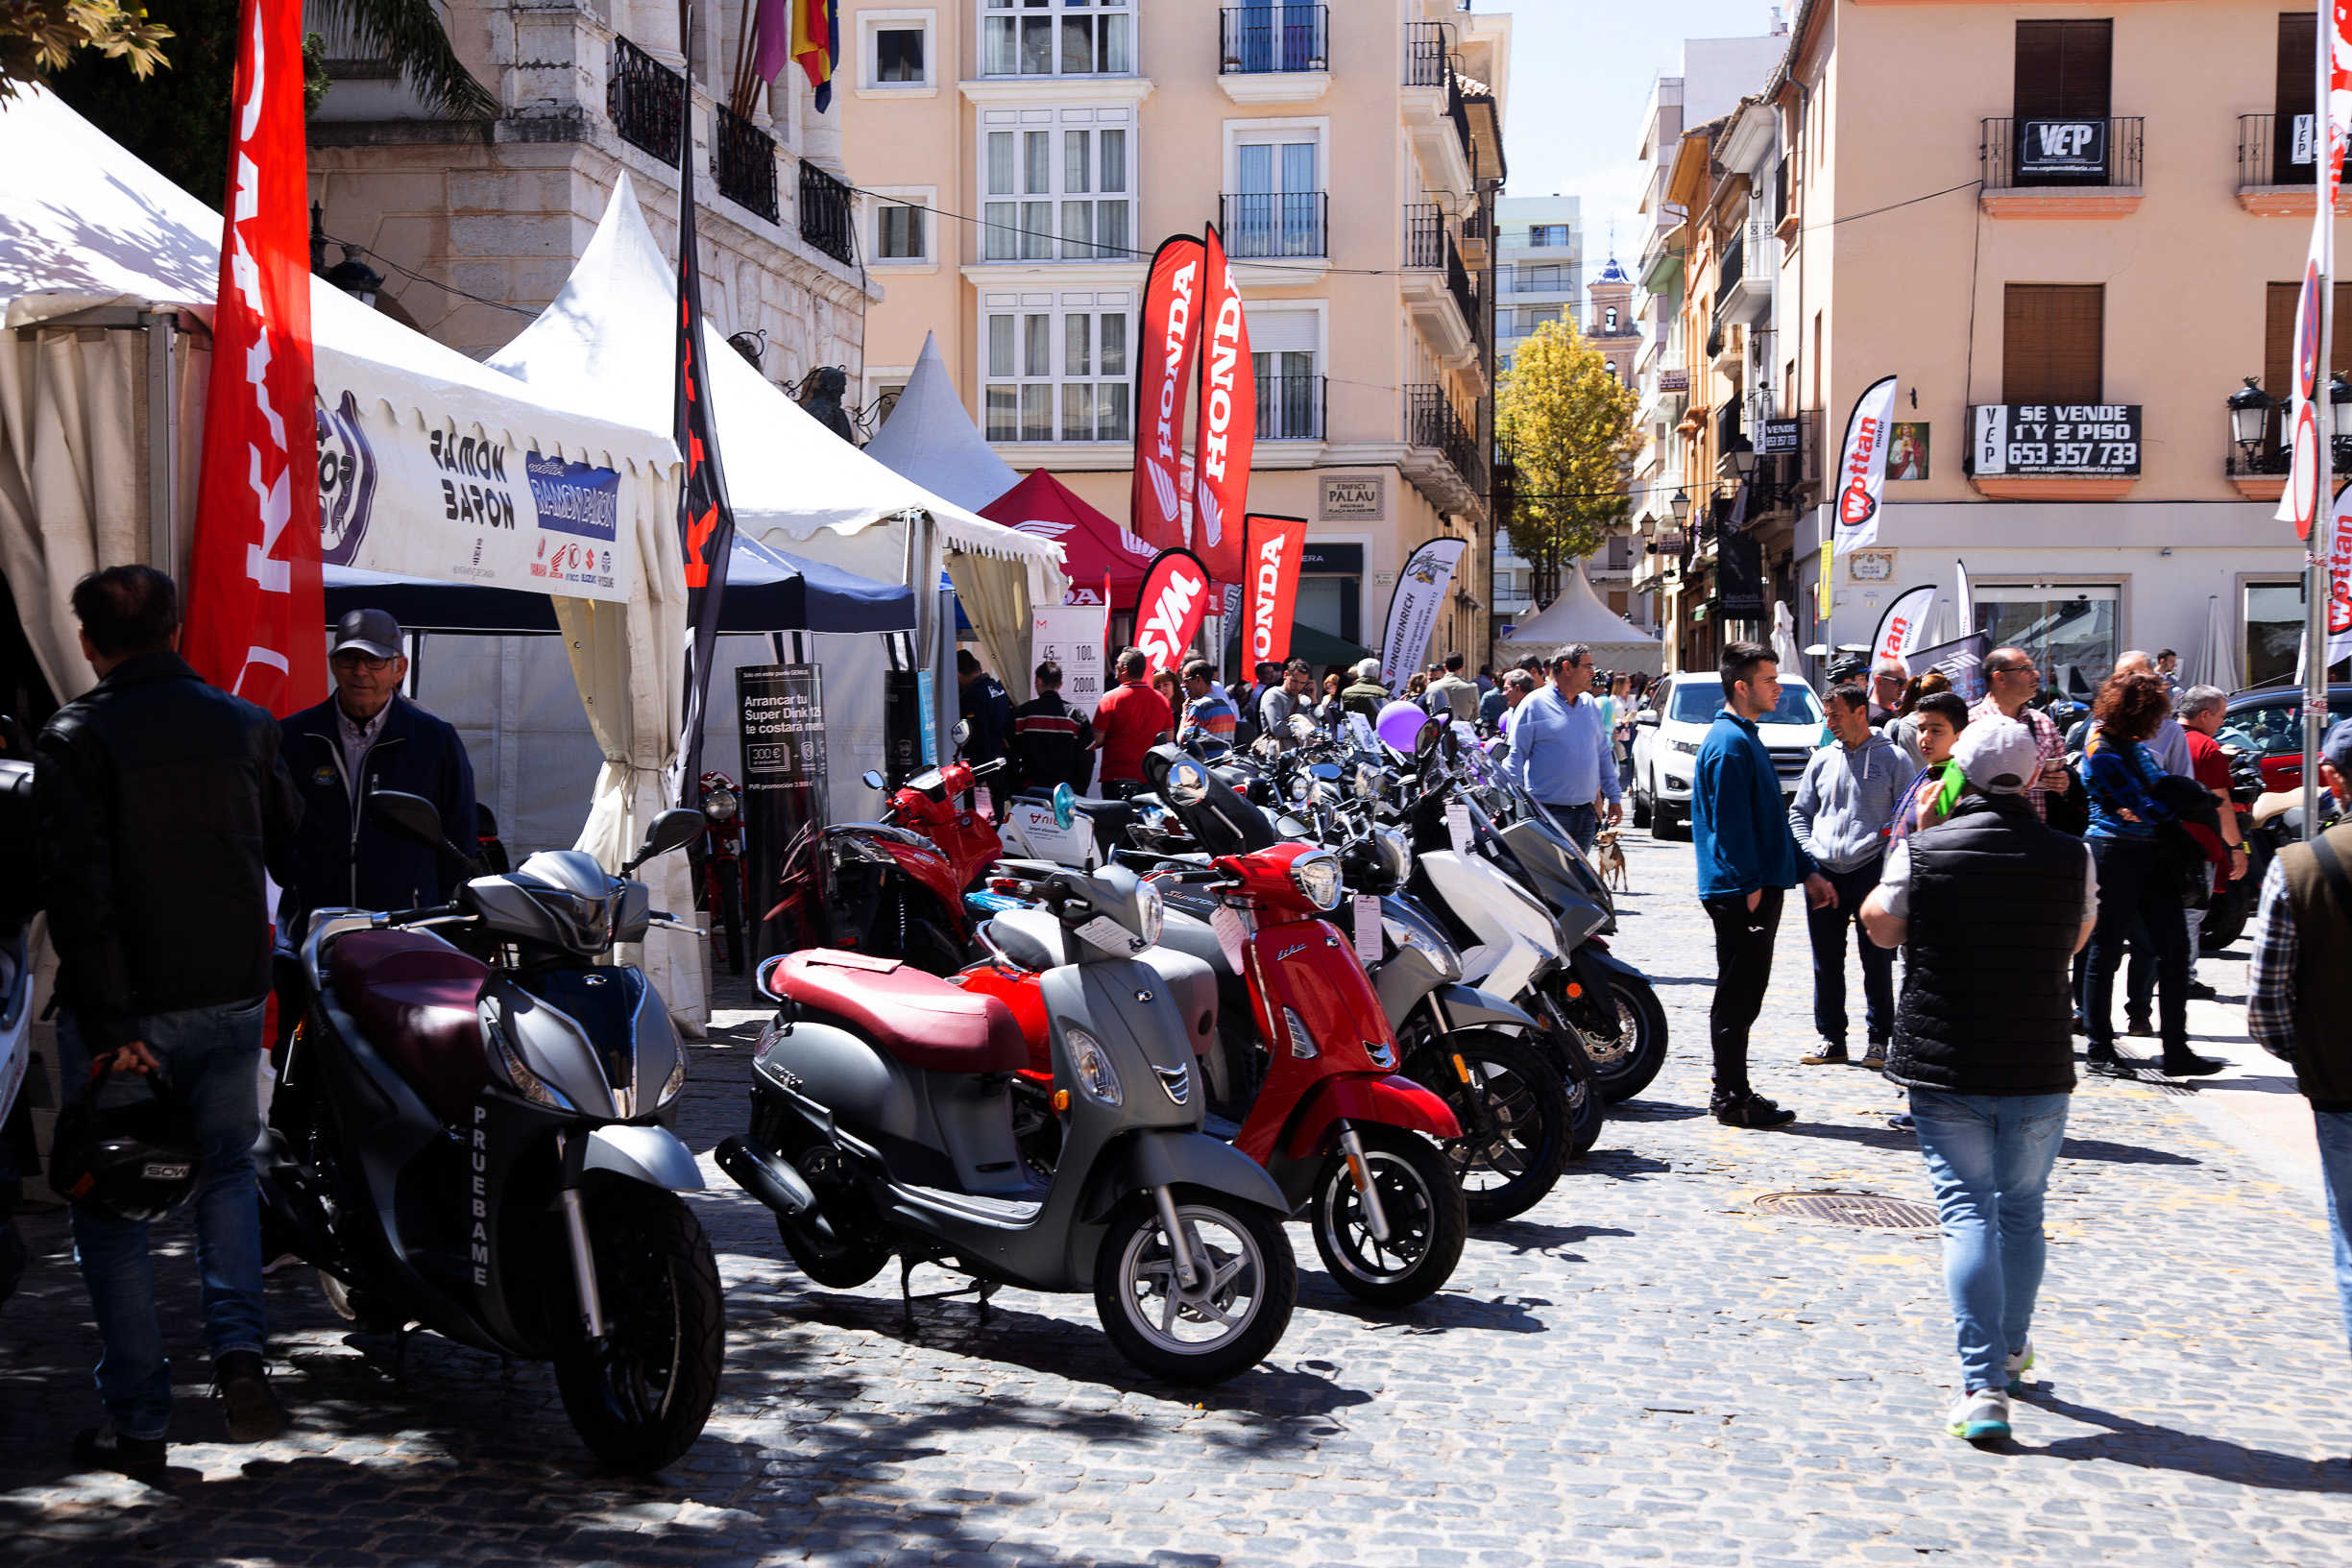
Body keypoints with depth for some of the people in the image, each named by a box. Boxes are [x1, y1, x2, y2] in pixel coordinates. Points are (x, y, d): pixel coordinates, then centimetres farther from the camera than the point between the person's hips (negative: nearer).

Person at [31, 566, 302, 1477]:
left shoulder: (75, 738, -8)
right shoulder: (245, 726, 5)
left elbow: (80, 891, -16)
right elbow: (298, 855, 9)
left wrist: (107, 1025, -17)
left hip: (127, 1008, -4)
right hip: (234, 995, 4)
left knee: (111, 1206, 7)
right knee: (227, 1168, 22)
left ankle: (137, 1424, 10)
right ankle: (240, 1350, 2)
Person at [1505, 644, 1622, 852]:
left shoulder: (1590, 705, 14)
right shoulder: (1534, 706, -6)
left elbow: (1603, 754, 22)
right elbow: (1515, 757, -6)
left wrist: (1614, 796, 19)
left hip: (1586, 812, 6)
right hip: (1549, 812, -6)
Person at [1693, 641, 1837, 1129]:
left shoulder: (1744, 737, 19)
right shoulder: (1729, 742, -14)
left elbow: (1772, 819, 24)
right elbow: (1731, 821, -20)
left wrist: (1806, 871, 21)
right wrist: (1750, 883, -21)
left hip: (1757, 889, 10)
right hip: (1741, 892, -10)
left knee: (1743, 993, 14)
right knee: (1739, 994, -5)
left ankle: (1732, 1092, 21)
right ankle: (1732, 1098, 1)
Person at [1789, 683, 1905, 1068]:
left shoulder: (1891, 758, 1)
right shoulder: (1822, 759, 13)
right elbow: (1799, 813, 18)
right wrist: (1809, 852, 2)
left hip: (1871, 871, -4)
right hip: (1823, 876, 4)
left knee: (1877, 961, 1)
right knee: (1826, 962, 7)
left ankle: (1879, 1040, 10)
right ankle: (1831, 1039, 15)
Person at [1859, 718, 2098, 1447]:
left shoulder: (1921, 852, -9)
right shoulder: (2071, 856, -4)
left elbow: (1881, 926, 10)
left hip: (1943, 1065, -2)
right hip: (2039, 1068, 2)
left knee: (1967, 1214, 0)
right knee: (2022, 1211, 18)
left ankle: (1982, 1386, -7)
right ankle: (2012, 1352, 37)